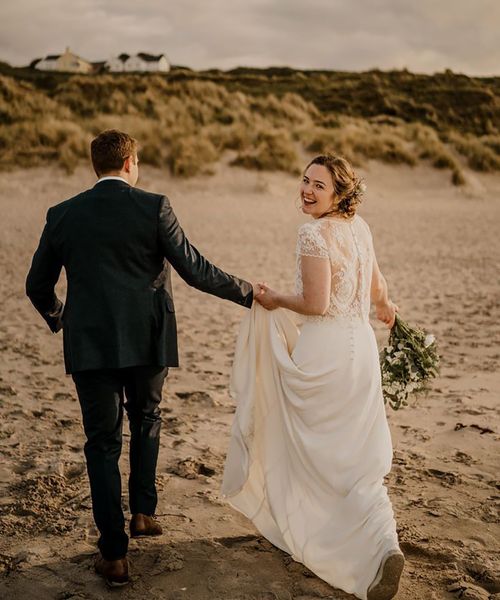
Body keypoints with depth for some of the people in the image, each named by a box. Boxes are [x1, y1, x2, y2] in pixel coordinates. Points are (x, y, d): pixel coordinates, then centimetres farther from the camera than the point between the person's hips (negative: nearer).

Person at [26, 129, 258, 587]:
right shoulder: (154, 207, -6)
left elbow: (37, 285, 8)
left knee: (103, 443, 8)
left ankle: (114, 554, 10)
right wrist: (247, 293, 4)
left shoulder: (63, 215, 2)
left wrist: (57, 317, 29)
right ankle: (143, 512, 28)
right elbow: (194, 270, -9)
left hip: (91, 344, 1)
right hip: (147, 341, 0)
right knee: (146, 420, 26)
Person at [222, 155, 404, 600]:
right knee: (357, 453, 16)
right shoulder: (360, 228, 7)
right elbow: (376, 285, 19)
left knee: (319, 450, 6)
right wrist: (386, 309, 40)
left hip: (324, 350, -7)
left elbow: (316, 304, -19)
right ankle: (383, 543, 19)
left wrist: (276, 301, -2)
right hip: (361, 345, 7)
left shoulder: (314, 234, -16)